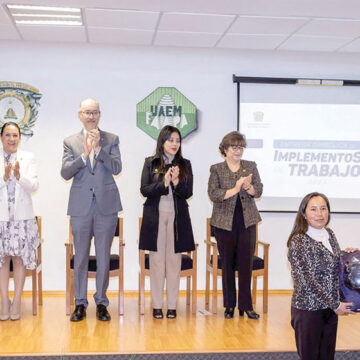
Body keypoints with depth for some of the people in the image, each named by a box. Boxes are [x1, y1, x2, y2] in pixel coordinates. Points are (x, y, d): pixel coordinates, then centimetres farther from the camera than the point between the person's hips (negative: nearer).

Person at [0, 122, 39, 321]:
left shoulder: (28, 158, 4)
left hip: (22, 216, 0)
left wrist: (19, 176, -22)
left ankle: (16, 302, 11)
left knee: (19, 258, 2)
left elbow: (34, 186, -4)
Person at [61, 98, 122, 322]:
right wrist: (84, 154, -17)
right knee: (80, 258, 8)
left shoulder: (111, 140, 6)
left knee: (104, 258, 7)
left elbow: (116, 168, -7)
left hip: (106, 206, 0)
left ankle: (101, 303, 19)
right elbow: (65, 172, -5)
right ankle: (80, 304, 20)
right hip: (81, 207, 0)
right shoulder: (71, 142, 6)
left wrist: (98, 148, -16)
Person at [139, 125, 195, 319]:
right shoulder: (150, 163, 3)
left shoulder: (185, 164, 7)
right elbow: (144, 190, -3)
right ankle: (157, 305, 11)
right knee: (157, 260, 3)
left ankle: (172, 305, 12)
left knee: (174, 261, 4)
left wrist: (176, 181, -16)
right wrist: (163, 183, -18)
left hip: (177, 217, 1)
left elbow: (188, 193, 2)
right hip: (155, 216, -1)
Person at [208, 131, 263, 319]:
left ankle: (246, 305, 12)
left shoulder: (251, 166, 9)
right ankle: (229, 305, 18)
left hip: (247, 222, 2)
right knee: (227, 265, 6)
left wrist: (247, 186, -20)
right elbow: (213, 194, -10)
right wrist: (235, 189, -18)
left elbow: (258, 191, 0)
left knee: (246, 264, 2)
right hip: (224, 223, -1)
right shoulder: (216, 169, 2)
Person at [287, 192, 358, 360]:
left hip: (330, 308, 6)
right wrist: (336, 305, -16)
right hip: (308, 309, -6)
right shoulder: (298, 241, -16)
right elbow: (307, 281, -19)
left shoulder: (329, 234, 4)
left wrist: (348, 255, -1)